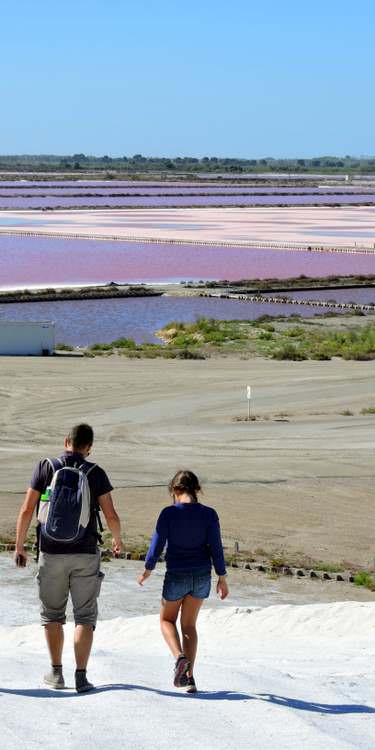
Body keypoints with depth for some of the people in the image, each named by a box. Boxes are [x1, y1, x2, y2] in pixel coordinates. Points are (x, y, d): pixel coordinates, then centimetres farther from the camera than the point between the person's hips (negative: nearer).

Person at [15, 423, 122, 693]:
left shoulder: (45, 468, -2)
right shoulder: (96, 473, -3)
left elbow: (27, 511, -4)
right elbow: (111, 516, -3)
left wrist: (19, 546, 7)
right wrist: (117, 539, 18)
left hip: (52, 553, 1)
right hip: (86, 554, -1)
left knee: (52, 614, 16)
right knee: (85, 617, 5)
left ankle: (56, 673, 16)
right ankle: (81, 676, -3)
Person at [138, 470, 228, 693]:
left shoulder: (169, 513, -12)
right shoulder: (209, 514, -6)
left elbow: (157, 545, -8)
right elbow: (216, 548, -4)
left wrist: (148, 570, 8)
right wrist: (222, 578, 6)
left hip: (176, 575, -3)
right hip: (202, 575, 3)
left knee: (167, 619, 20)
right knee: (189, 624, 17)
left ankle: (180, 657, -7)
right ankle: (189, 676, 9)